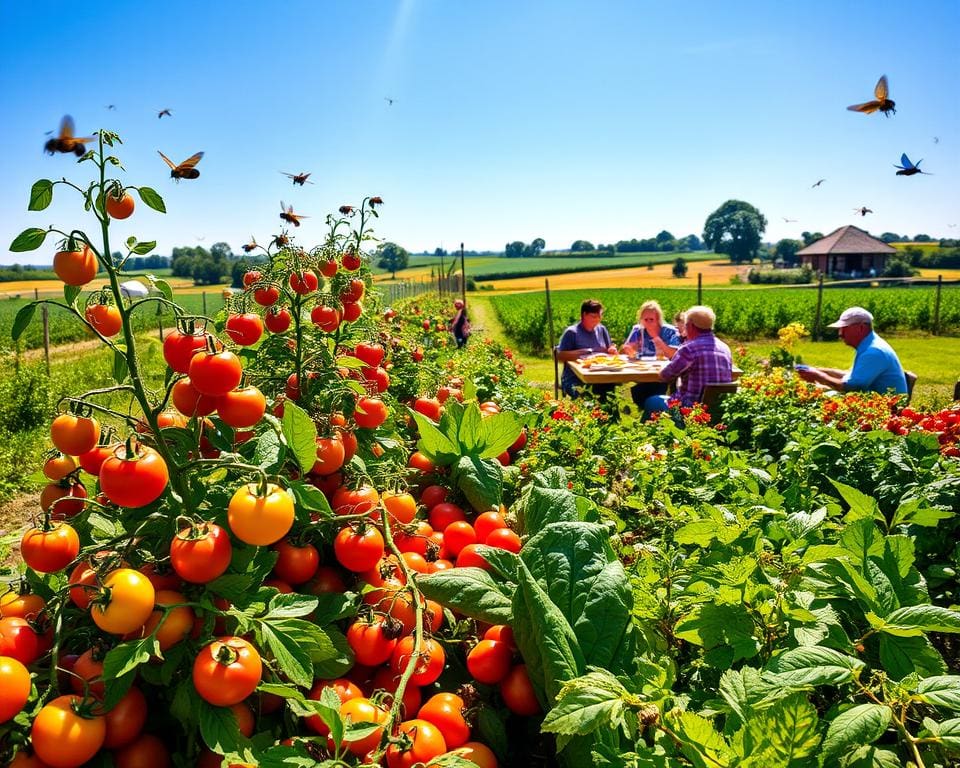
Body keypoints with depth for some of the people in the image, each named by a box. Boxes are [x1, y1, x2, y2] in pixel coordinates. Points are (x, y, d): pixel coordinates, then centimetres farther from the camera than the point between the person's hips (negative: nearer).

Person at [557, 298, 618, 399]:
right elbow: (560, 356, -9)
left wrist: (612, 351, -2)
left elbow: (609, 350, 23)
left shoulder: (602, 329, 15)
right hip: (575, 379, -5)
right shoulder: (571, 332, -3)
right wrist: (582, 352, -16)